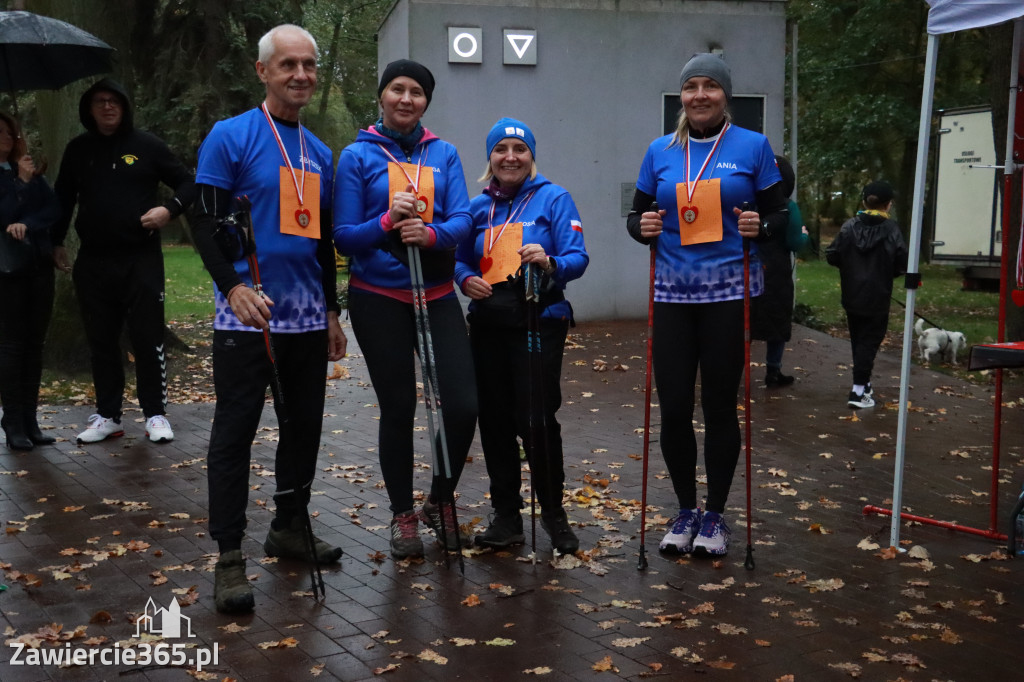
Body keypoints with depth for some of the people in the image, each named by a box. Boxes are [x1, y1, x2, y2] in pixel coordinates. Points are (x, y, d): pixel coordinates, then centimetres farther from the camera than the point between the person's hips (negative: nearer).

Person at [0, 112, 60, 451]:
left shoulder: (28, 170, 12)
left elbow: (53, 209, 3)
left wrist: (27, 225, -13)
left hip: (39, 265, 5)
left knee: (35, 343, 4)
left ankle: (30, 420, 9)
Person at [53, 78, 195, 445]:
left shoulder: (146, 145, 0)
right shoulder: (78, 149, 9)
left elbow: (187, 183, 5)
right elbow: (63, 197, 18)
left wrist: (169, 209, -12)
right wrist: (57, 242, 12)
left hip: (141, 259, -3)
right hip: (93, 262, 3)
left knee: (148, 338, -2)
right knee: (101, 341, 7)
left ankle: (156, 414, 8)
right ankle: (107, 416, 16)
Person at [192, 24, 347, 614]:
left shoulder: (320, 153, 14)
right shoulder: (232, 136, -4)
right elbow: (206, 222, -9)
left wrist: (332, 311, 20)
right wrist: (234, 285, -23)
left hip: (307, 318, 7)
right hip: (247, 317, -6)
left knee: (304, 426, 13)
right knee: (235, 432, -2)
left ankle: (290, 529, 29)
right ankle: (230, 557, 3)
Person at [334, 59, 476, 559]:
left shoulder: (444, 154, 7)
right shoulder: (358, 156, -1)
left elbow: (462, 220, -4)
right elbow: (344, 236, -5)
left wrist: (431, 233, -25)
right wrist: (388, 222, -22)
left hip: (437, 295, 2)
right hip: (379, 299, -2)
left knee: (462, 405, -6)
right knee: (398, 409, 4)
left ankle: (440, 499, 19)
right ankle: (403, 515, 23)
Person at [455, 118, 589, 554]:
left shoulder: (553, 198, -1)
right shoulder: (479, 206, 12)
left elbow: (578, 258, -8)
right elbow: (461, 259, 16)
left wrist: (550, 264, -29)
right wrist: (466, 280, -6)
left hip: (540, 322, -4)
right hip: (489, 325, 5)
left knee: (537, 419, -8)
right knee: (495, 420, 7)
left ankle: (553, 511, 12)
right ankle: (505, 514, 20)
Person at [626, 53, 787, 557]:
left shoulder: (752, 146, 1)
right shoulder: (660, 151, 8)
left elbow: (779, 213, 5)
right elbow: (636, 214, 14)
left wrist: (760, 226, -17)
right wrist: (643, 227, -8)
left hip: (728, 293, -2)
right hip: (674, 294, 2)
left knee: (720, 405, 4)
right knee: (674, 407, 2)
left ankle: (715, 515, 19)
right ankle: (685, 511, 21)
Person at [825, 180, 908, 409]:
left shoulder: (849, 226, -4)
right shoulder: (891, 229, -11)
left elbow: (831, 256, -4)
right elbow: (903, 264, -13)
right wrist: (886, 272, 7)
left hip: (852, 296, 3)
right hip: (877, 298, -3)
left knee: (857, 339, 17)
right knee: (869, 341, 1)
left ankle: (863, 382, 29)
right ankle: (859, 391, -6)